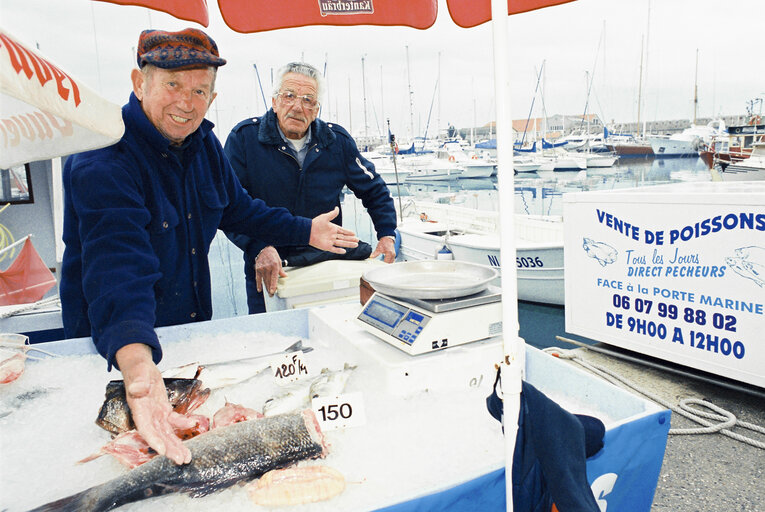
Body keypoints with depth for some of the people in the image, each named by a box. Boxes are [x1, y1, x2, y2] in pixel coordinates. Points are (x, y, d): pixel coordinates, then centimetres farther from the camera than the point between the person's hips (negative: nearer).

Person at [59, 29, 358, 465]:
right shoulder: (103, 161, -27)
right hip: (114, 344, -7)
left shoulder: (203, 143, -2)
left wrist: (306, 231, 11)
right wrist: (136, 361, -57)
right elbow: (117, 268, -42)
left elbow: (237, 209, 14)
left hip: (194, 327, 7)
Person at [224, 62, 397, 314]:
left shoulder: (337, 140, 0)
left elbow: (374, 190, 11)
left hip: (328, 263, 2)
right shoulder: (244, 137, -8)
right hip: (268, 273, -1)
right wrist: (260, 248, -29)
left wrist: (387, 235, -3)